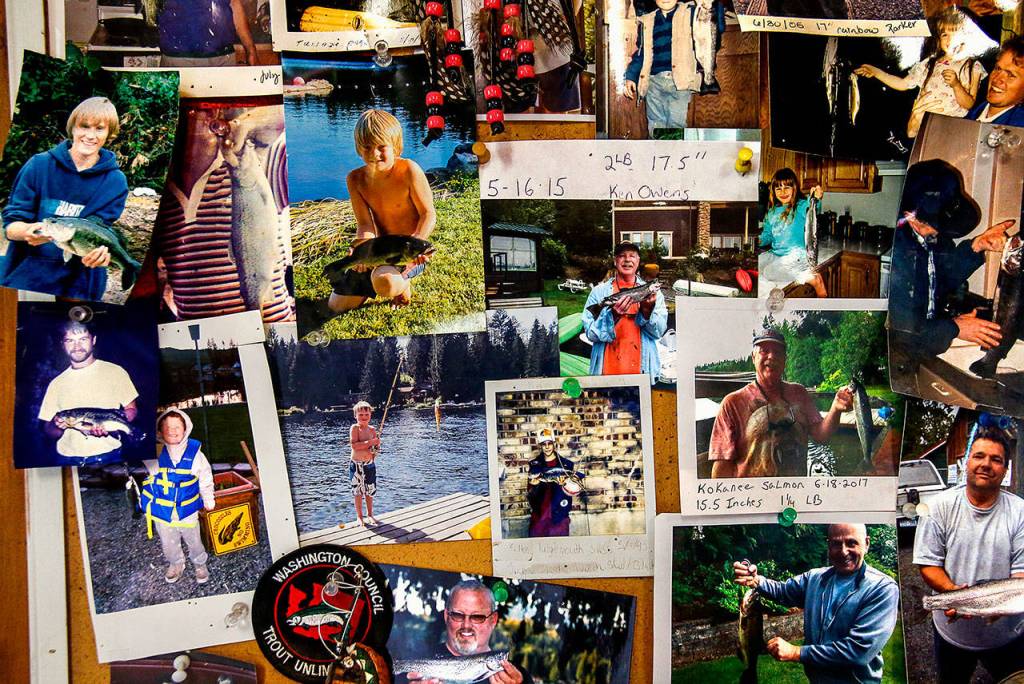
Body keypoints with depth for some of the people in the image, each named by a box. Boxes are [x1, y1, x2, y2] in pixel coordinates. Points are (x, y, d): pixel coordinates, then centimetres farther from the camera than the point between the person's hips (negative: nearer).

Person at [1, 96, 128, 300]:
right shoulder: (39, 165, -3)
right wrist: (27, 232, -27)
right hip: (23, 274, 0)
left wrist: (95, 252, -34)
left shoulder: (115, 182, -3)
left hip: (75, 285, 0)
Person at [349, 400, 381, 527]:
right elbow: (354, 445, -22)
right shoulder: (355, 428, -11)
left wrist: (376, 448, -8)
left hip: (370, 464, 5)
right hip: (357, 465, -5)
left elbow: (375, 445, 15)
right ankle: (359, 517, 16)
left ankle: (370, 515, 27)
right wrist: (370, 442, -23)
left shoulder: (372, 429, 5)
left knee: (370, 491, 12)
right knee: (358, 491, 5)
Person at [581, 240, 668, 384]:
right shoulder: (599, 292, 5)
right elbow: (590, 333, -4)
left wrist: (647, 309, -16)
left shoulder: (652, 291, 10)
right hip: (608, 369, -1)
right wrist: (613, 315, -19)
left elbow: (658, 332, 0)